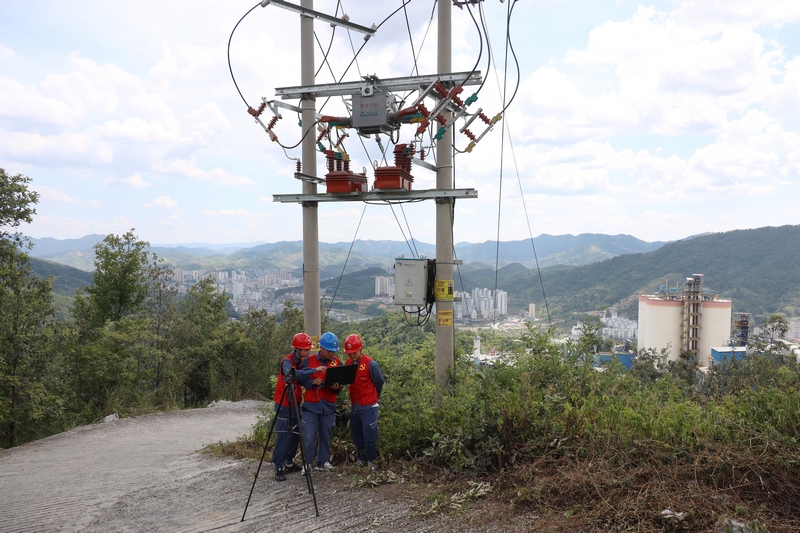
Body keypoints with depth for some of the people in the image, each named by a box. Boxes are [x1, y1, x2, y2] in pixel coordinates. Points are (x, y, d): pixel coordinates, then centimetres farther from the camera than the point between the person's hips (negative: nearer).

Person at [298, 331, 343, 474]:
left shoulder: (338, 363, 4)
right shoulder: (309, 361, -2)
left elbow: (341, 382, 7)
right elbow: (301, 379, 1)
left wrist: (337, 387, -15)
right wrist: (312, 382, -18)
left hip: (329, 406, 2)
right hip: (311, 405, -2)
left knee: (326, 436, 9)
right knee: (309, 436, -4)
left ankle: (323, 462, 24)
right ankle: (307, 463, 10)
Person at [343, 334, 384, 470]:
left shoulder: (370, 364, -16)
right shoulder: (348, 363, 1)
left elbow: (380, 382, -3)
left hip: (368, 407, -6)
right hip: (354, 406, 6)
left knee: (369, 436, -1)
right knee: (356, 435, 15)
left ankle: (371, 461, 13)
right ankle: (360, 460, 29)